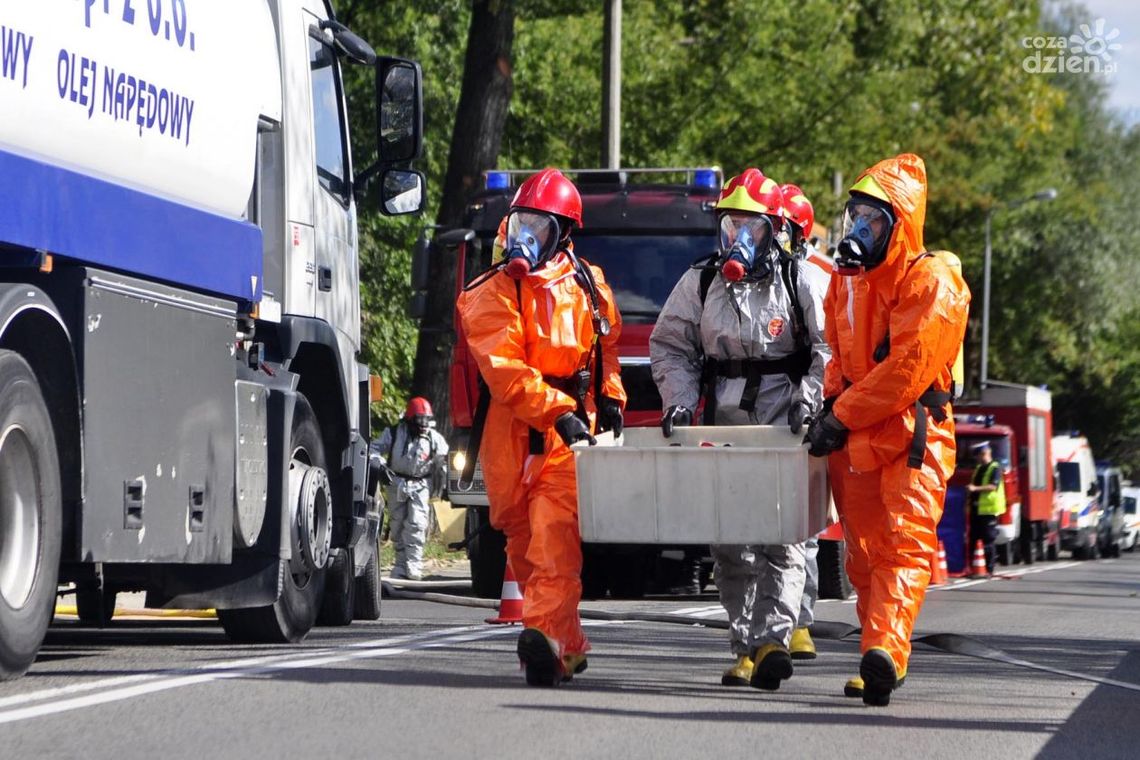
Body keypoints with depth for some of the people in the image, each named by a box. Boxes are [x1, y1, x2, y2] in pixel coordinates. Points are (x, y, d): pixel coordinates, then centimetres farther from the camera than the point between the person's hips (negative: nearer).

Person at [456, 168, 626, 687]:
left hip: (571, 430, 0)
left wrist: (609, 396, 15)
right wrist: (556, 411, -23)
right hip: (513, 434, 0)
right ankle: (568, 647, 13)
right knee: (524, 545, 5)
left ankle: (545, 634, -23)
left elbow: (605, 343, 27)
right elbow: (504, 370, -14)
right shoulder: (492, 293, -3)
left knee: (555, 534, -15)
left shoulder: (587, 285, 8)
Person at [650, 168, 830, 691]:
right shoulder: (699, 284, 11)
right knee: (730, 547, 3)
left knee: (782, 539, -13)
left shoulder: (804, 282, 2)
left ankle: (773, 640, -20)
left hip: (785, 431, -4)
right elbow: (669, 347, 16)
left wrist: (808, 398, -14)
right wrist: (679, 400, 1)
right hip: (723, 428, 4)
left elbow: (831, 348, -1)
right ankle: (745, 648, 9)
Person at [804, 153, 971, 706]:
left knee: (905, 541, -17)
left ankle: (885, 648, -33)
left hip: (911, 434, -7)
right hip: (854, 439, 7)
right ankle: (879, 665, 12)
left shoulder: (930, 282, -12)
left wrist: (842, 417, -15)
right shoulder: (845, 279, 13)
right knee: (864, 551, 6)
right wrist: (830, 407, 4)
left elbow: (907, 368, -18)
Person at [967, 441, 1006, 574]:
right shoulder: (978, 468, 21)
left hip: (989, 510, -8)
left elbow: (993, 486, -18)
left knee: (988, 541, -9)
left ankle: (989, 569, -7)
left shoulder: (995, 468, -4)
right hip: (976, 509, 8)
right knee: (973, 539, 7)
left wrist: (975, 488, -28)